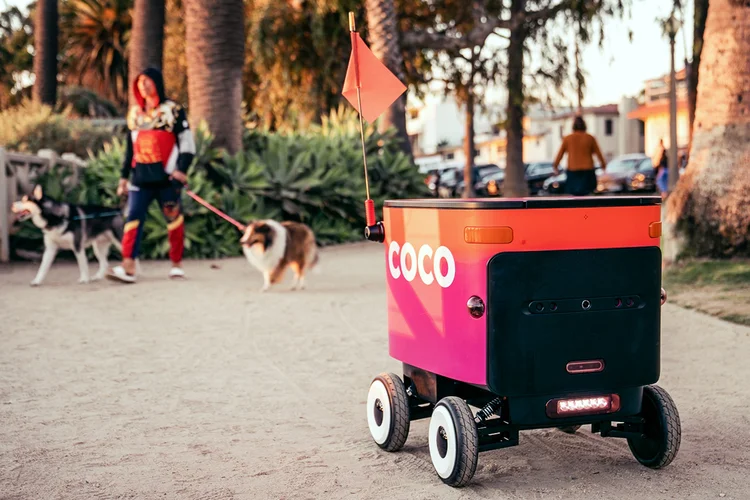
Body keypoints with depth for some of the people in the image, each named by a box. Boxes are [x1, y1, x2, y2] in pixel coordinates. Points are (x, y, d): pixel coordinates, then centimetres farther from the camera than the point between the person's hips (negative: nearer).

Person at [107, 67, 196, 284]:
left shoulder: (172, 110, 0)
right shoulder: (135, 113, 16)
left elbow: (186, 141, -3)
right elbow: (130, 147, 21)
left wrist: (182, 169, -14)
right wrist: (124, 175, 18)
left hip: (166, 176, -4)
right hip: (141, 177, 4)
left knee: (174, 218, 3)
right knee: (133, 218, -8)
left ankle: (177, 264, 16)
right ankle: (128, 267, -14)